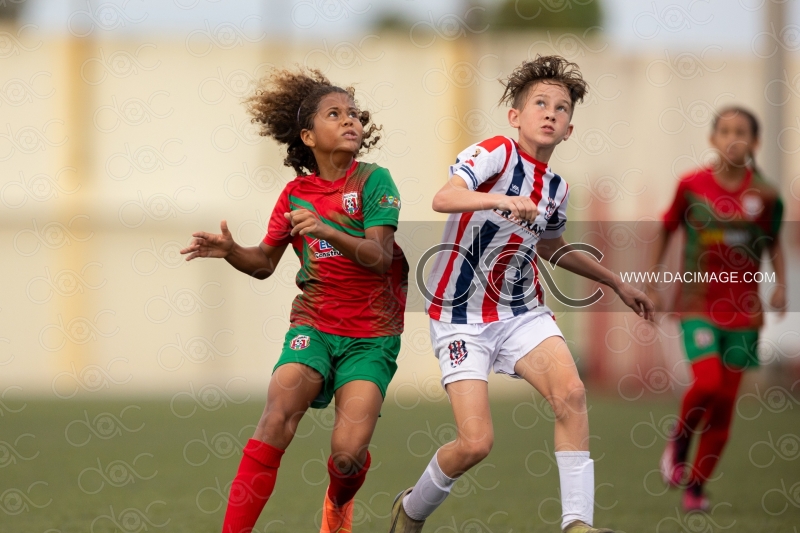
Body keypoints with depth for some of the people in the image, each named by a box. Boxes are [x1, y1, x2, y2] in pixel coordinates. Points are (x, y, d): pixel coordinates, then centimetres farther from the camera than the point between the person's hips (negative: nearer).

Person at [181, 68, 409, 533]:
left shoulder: (374, 181, -4)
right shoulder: (296, 193, 8)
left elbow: (380, 257, -15)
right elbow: (265, 262, 15)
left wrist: (328, 231, -31)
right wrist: (230, 251, -6)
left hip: (371, 335, -2)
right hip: (314, 324, 2)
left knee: (349, 453, -14)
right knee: (278, 416, -23)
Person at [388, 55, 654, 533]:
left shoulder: (556, 188, 7)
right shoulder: (496, 153, -13)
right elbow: (443, 199, -32)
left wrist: (618, 284, 29)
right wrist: (502, 201, -49)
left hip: (522, 311, 5)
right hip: (462, 318, -5)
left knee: (571, 392, -24)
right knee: (476, 443, -14)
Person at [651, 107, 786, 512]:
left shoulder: (764, 196, -3)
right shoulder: (691, 186, -6)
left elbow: (773, 243, 10)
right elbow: (666, 230, 8)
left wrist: (780, 285, -4)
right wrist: (652, 283, 7)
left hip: (742, 309, 2)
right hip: (698, 304, -2)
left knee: (725, 401, 4)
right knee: (707, 383, -20)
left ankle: (696, 486, 18)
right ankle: (678, 441, 11)